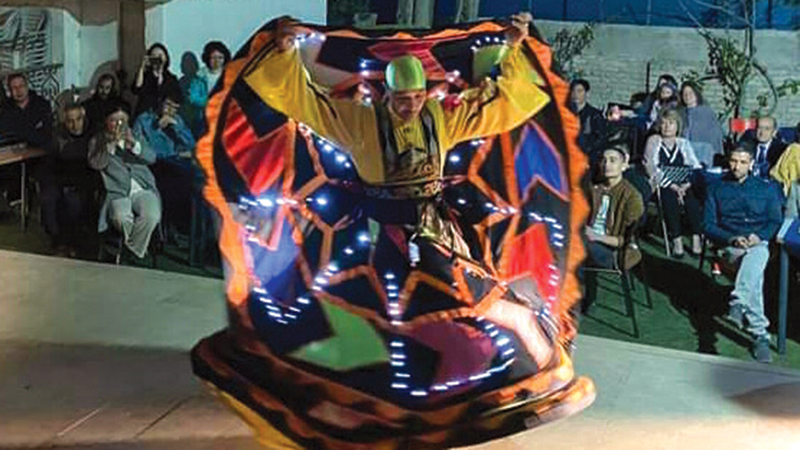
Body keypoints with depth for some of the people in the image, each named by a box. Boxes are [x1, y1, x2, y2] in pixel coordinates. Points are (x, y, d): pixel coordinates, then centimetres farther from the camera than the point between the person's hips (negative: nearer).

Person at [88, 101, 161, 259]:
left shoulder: (136, 136, 21)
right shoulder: (98, 141, 14)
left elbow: (152, 158, 6)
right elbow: (96, 164, -3)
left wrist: (134, 144, -11)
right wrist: (111, 144, -15)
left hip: (143, 188, 2)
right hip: (117, 192, -2)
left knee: (152, 216, -29)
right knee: (121, 218, -34)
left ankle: (133, 250, -7)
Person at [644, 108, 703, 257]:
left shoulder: (684, 144, 21)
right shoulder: (653, 141, 13)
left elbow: (696, 167, 9)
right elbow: (652, 168, -1)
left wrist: (687, 184, -12)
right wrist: (672, 186, -13)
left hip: (684, 186, 2)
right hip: (662, 186, -2)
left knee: (693, 197, -31)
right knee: (670, 198, -35)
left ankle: (696, 238, -32)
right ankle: (676, 240, -34)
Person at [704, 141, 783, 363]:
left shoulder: (766, 188, 21)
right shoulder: (717, 189, 19)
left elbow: (776, 221, 15)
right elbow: (708, 225, 10)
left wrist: (759, 236, -7)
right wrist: (732, 239, -8)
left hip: (758, 243, 0)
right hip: (730, 245, 0)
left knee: (754, 258, -38)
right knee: (755, 273, -32)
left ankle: (737, 304, -54)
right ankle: (760, 335, -38)